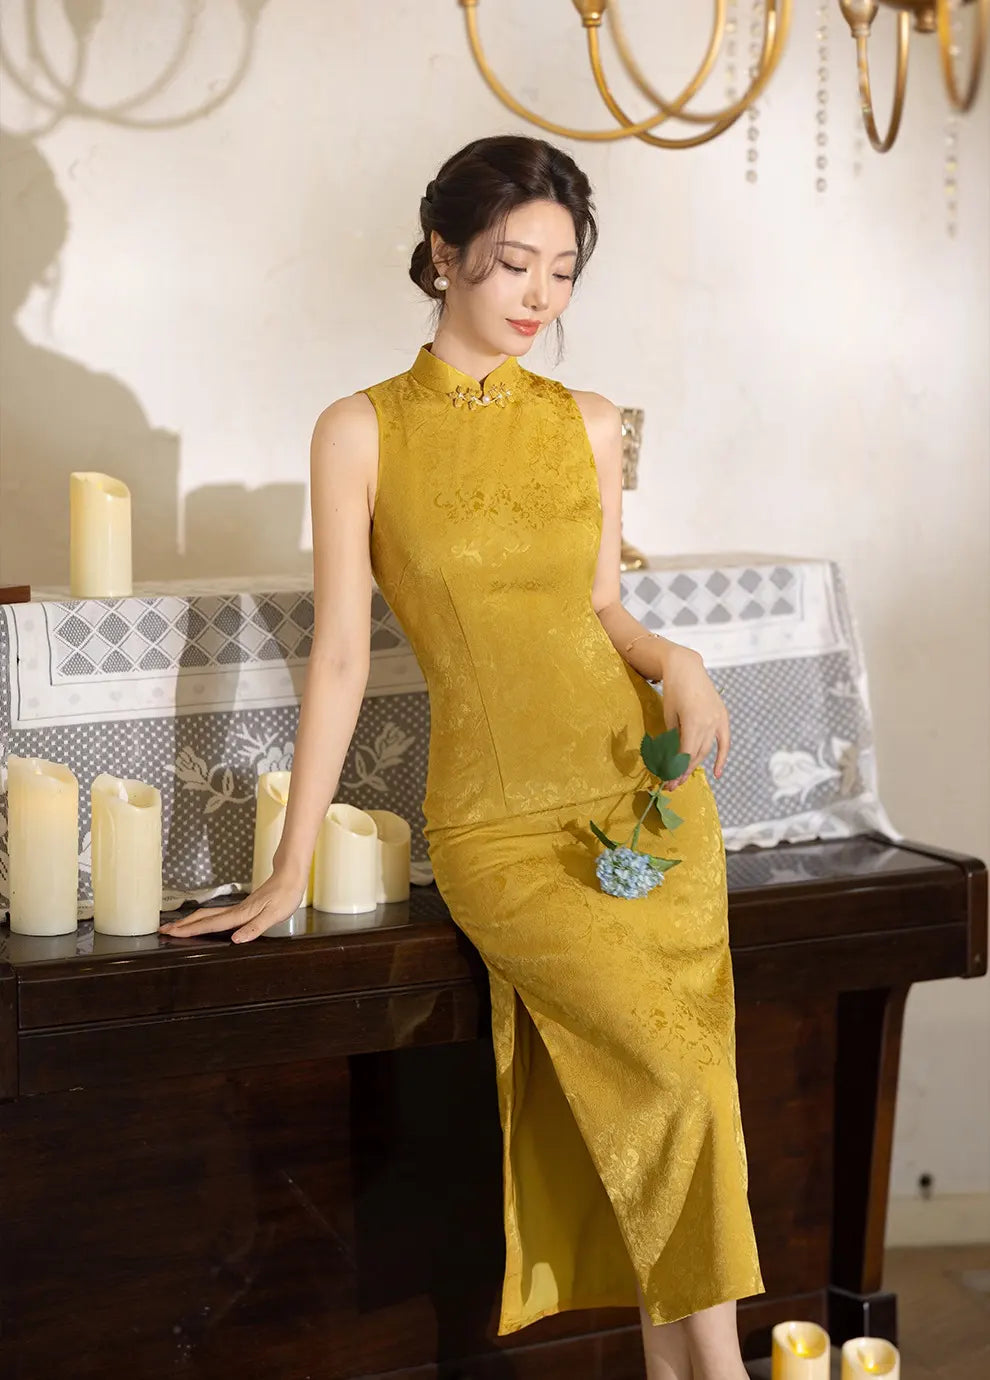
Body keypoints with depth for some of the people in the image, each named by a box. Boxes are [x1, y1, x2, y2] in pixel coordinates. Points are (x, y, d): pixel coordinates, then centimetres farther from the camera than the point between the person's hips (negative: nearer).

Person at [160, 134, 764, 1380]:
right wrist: (290, 871, -4)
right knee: (670, 1072, -17)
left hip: (645, 792, 4)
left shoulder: (588, 425, 8)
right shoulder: (362, 431, -2)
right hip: (499, 821, -3)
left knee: (652, 1097, -2)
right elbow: (340, 653, -3)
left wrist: (673, 659, -5)